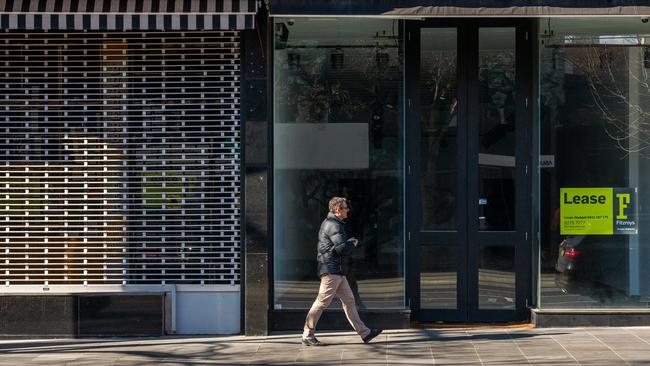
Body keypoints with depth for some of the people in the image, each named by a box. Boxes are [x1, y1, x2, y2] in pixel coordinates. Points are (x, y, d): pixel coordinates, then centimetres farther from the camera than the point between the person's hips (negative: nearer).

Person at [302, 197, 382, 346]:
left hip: (337, 272, 11)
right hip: (331, 271, -11)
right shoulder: (333, 225, -16)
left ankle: (364, 333, 13)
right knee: (322, 302, -5)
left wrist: (348, 242, 9)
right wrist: (353, 244, -4)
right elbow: (342, 248, -24)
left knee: (349, 300, 10)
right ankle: (308, 335, 1)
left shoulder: (332, 223, 18)